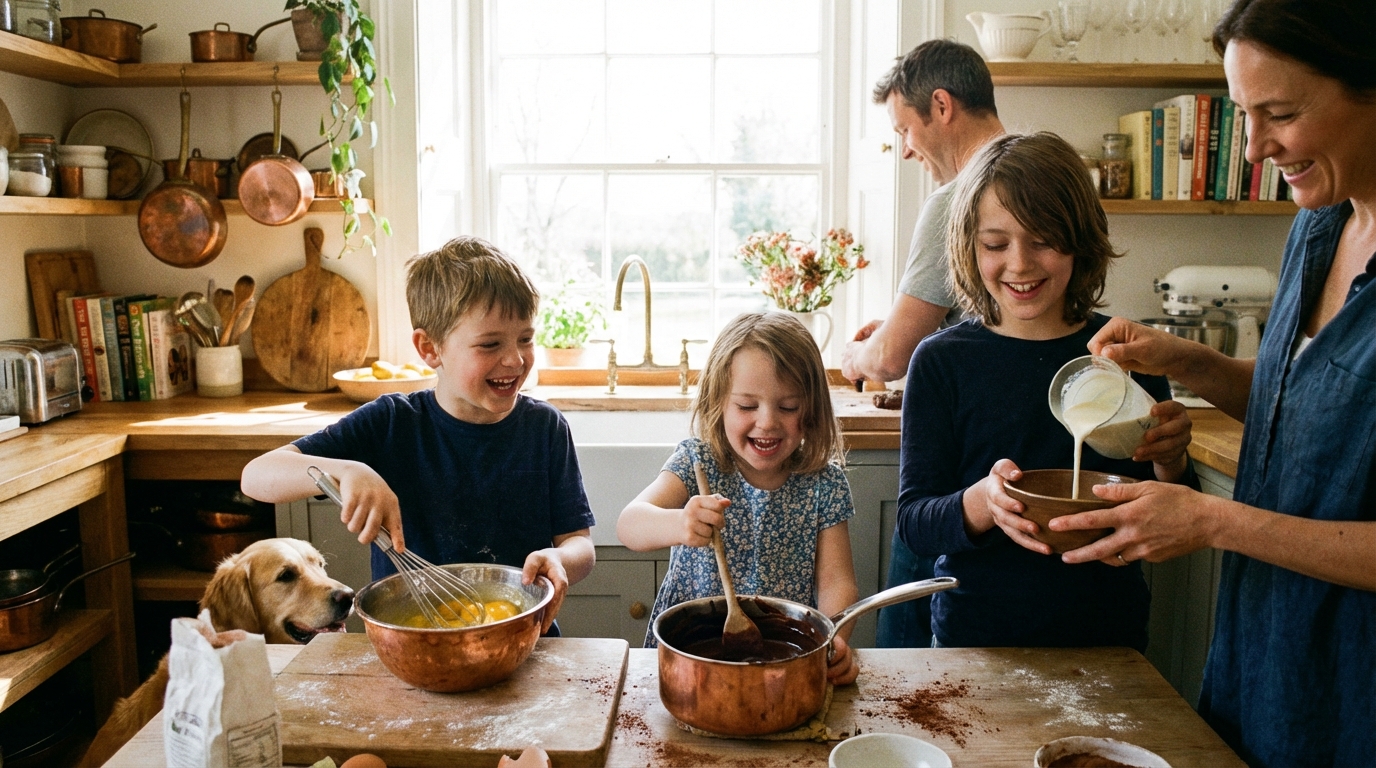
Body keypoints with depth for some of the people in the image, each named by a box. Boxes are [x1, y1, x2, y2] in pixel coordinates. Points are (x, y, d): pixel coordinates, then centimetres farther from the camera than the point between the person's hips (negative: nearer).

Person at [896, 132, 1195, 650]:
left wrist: (1171, 466, -19)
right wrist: (983, 501, -31)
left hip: (1107, 637, 2)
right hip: (975, 638, -1)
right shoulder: (942, 361, -9)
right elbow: (913, 522, -11)